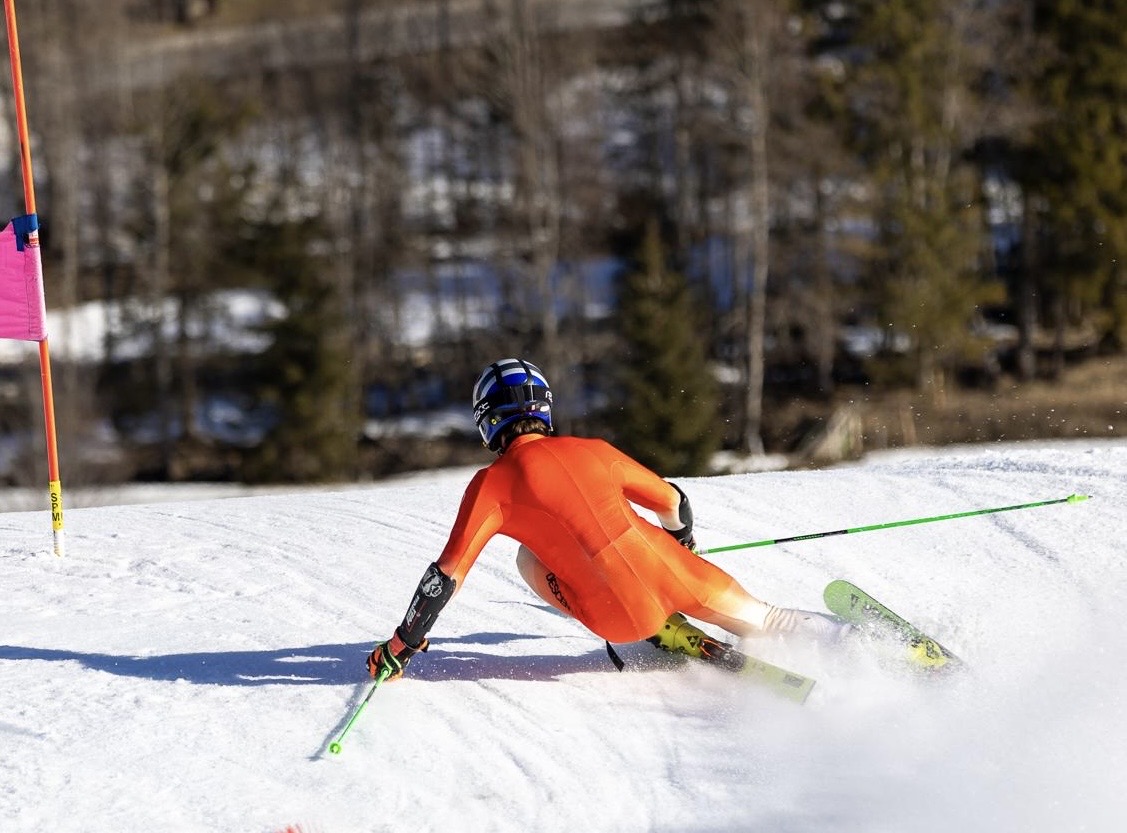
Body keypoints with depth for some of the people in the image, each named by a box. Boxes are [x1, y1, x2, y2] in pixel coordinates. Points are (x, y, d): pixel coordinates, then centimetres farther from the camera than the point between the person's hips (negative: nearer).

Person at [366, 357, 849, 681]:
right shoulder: (593, 451, 15)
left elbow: (446, 577, -2)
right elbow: (673, 503, 27)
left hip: (623, 617, -4)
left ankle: (671, 636, 13)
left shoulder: (492, 485, 2)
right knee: (758, 619, 26)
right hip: (668, 569, 4)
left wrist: (399, 648, 9)